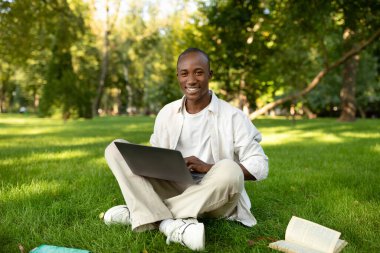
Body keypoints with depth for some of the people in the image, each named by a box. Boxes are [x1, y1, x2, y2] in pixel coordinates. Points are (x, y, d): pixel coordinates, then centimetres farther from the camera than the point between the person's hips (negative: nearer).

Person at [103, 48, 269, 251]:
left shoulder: (232, 116, -7)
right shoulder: (167, 113, 6)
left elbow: (260, 166, -11)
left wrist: (208, 167, -22)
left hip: (213, 198, -3)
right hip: (173, 189, 4)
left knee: (229, 170, -38)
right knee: (116, 148, -10)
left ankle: (138, 213, -24)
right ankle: (171, 225, -30)